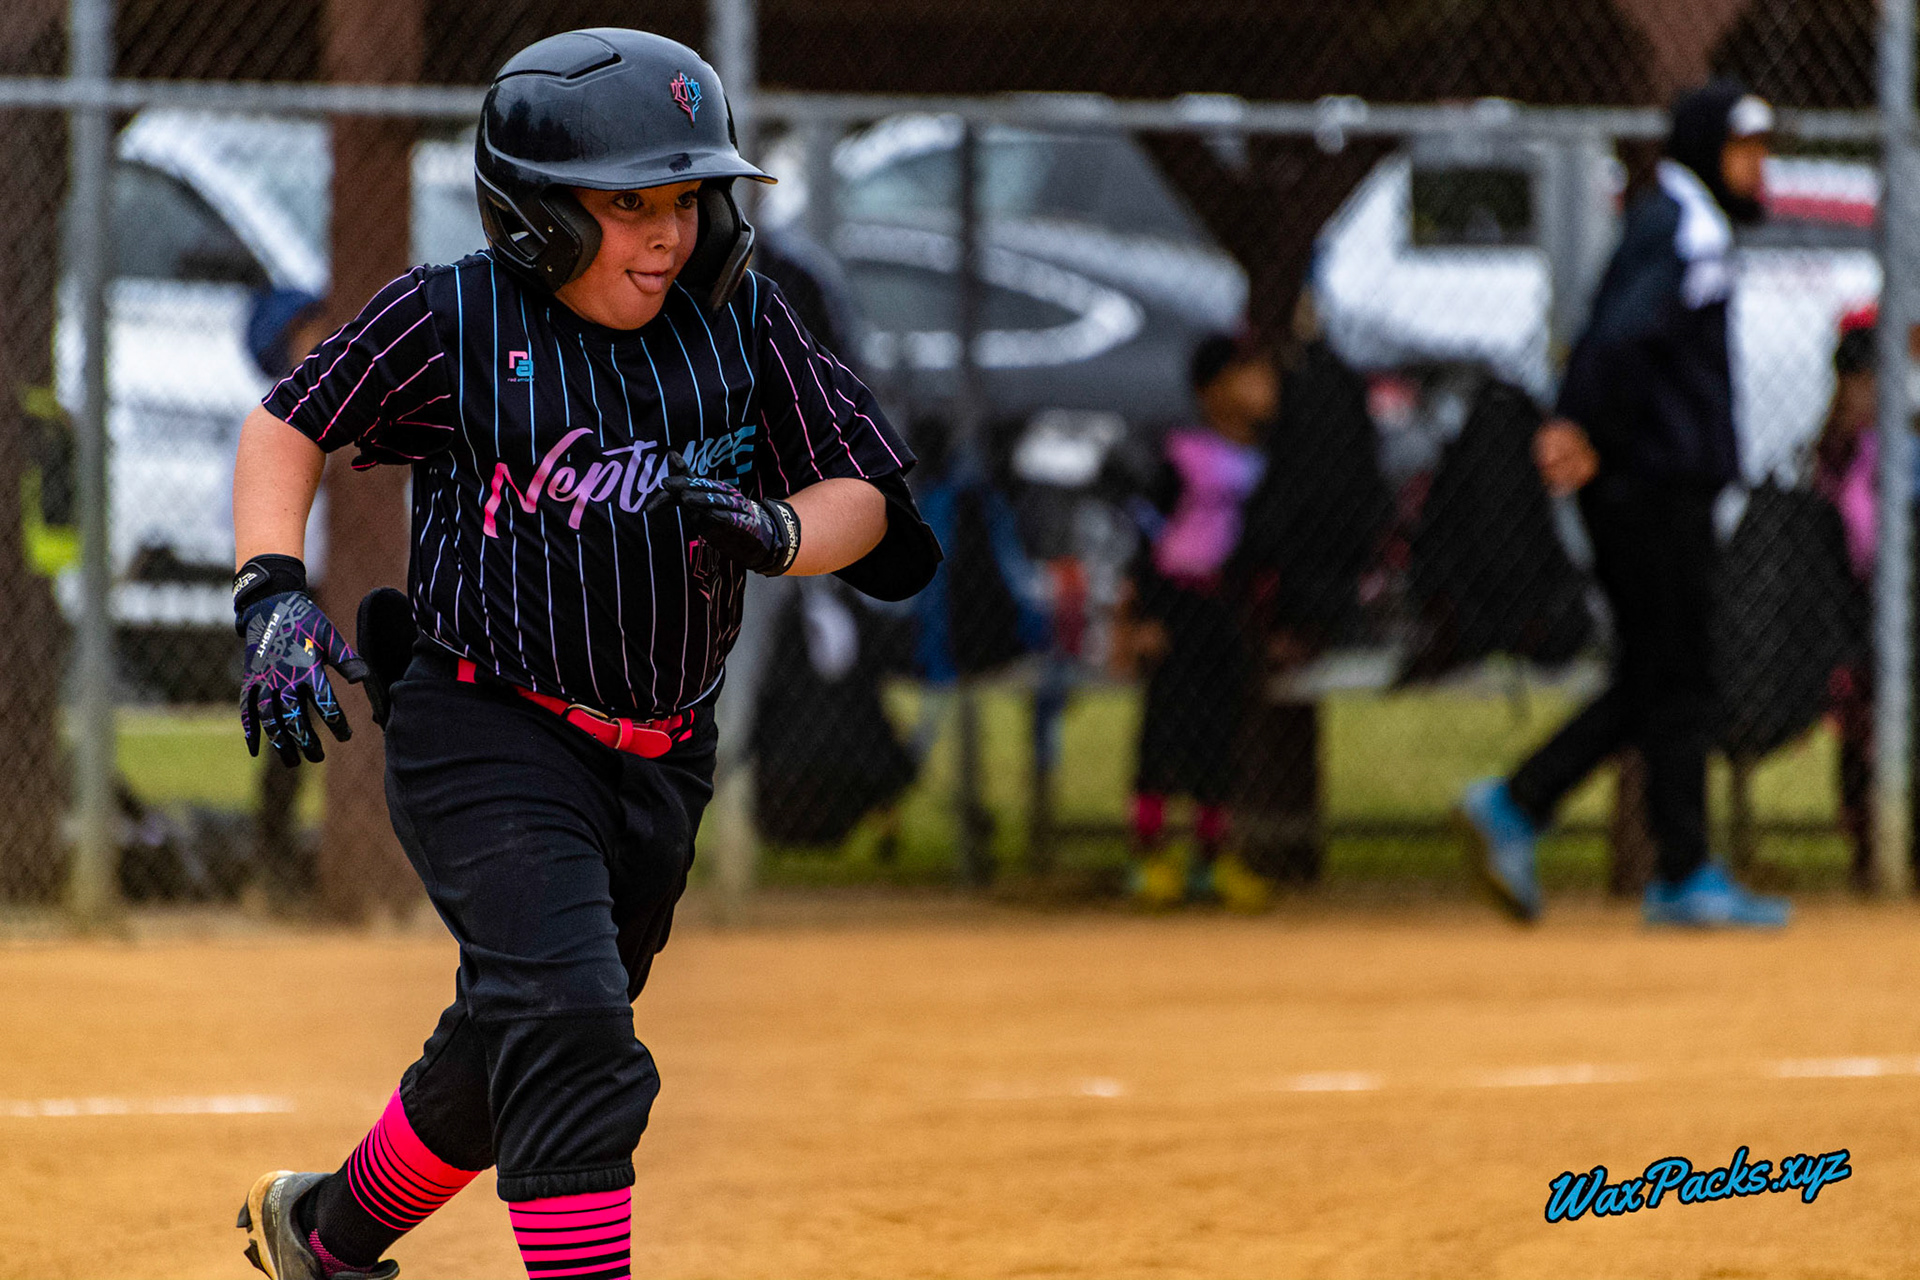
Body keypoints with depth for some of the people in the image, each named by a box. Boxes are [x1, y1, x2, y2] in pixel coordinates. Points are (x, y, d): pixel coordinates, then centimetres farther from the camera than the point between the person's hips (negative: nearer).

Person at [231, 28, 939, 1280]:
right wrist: (273, 596, -11)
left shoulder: (742, 322, 0)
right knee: (571, 1036, -24)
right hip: (486, 738, -5)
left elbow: (865, 501, 2)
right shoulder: (450, 319, -10)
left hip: (662, 758, 5)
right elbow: (288, 426, 3)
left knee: (509, 1059, 20)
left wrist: (772, 531, -20)